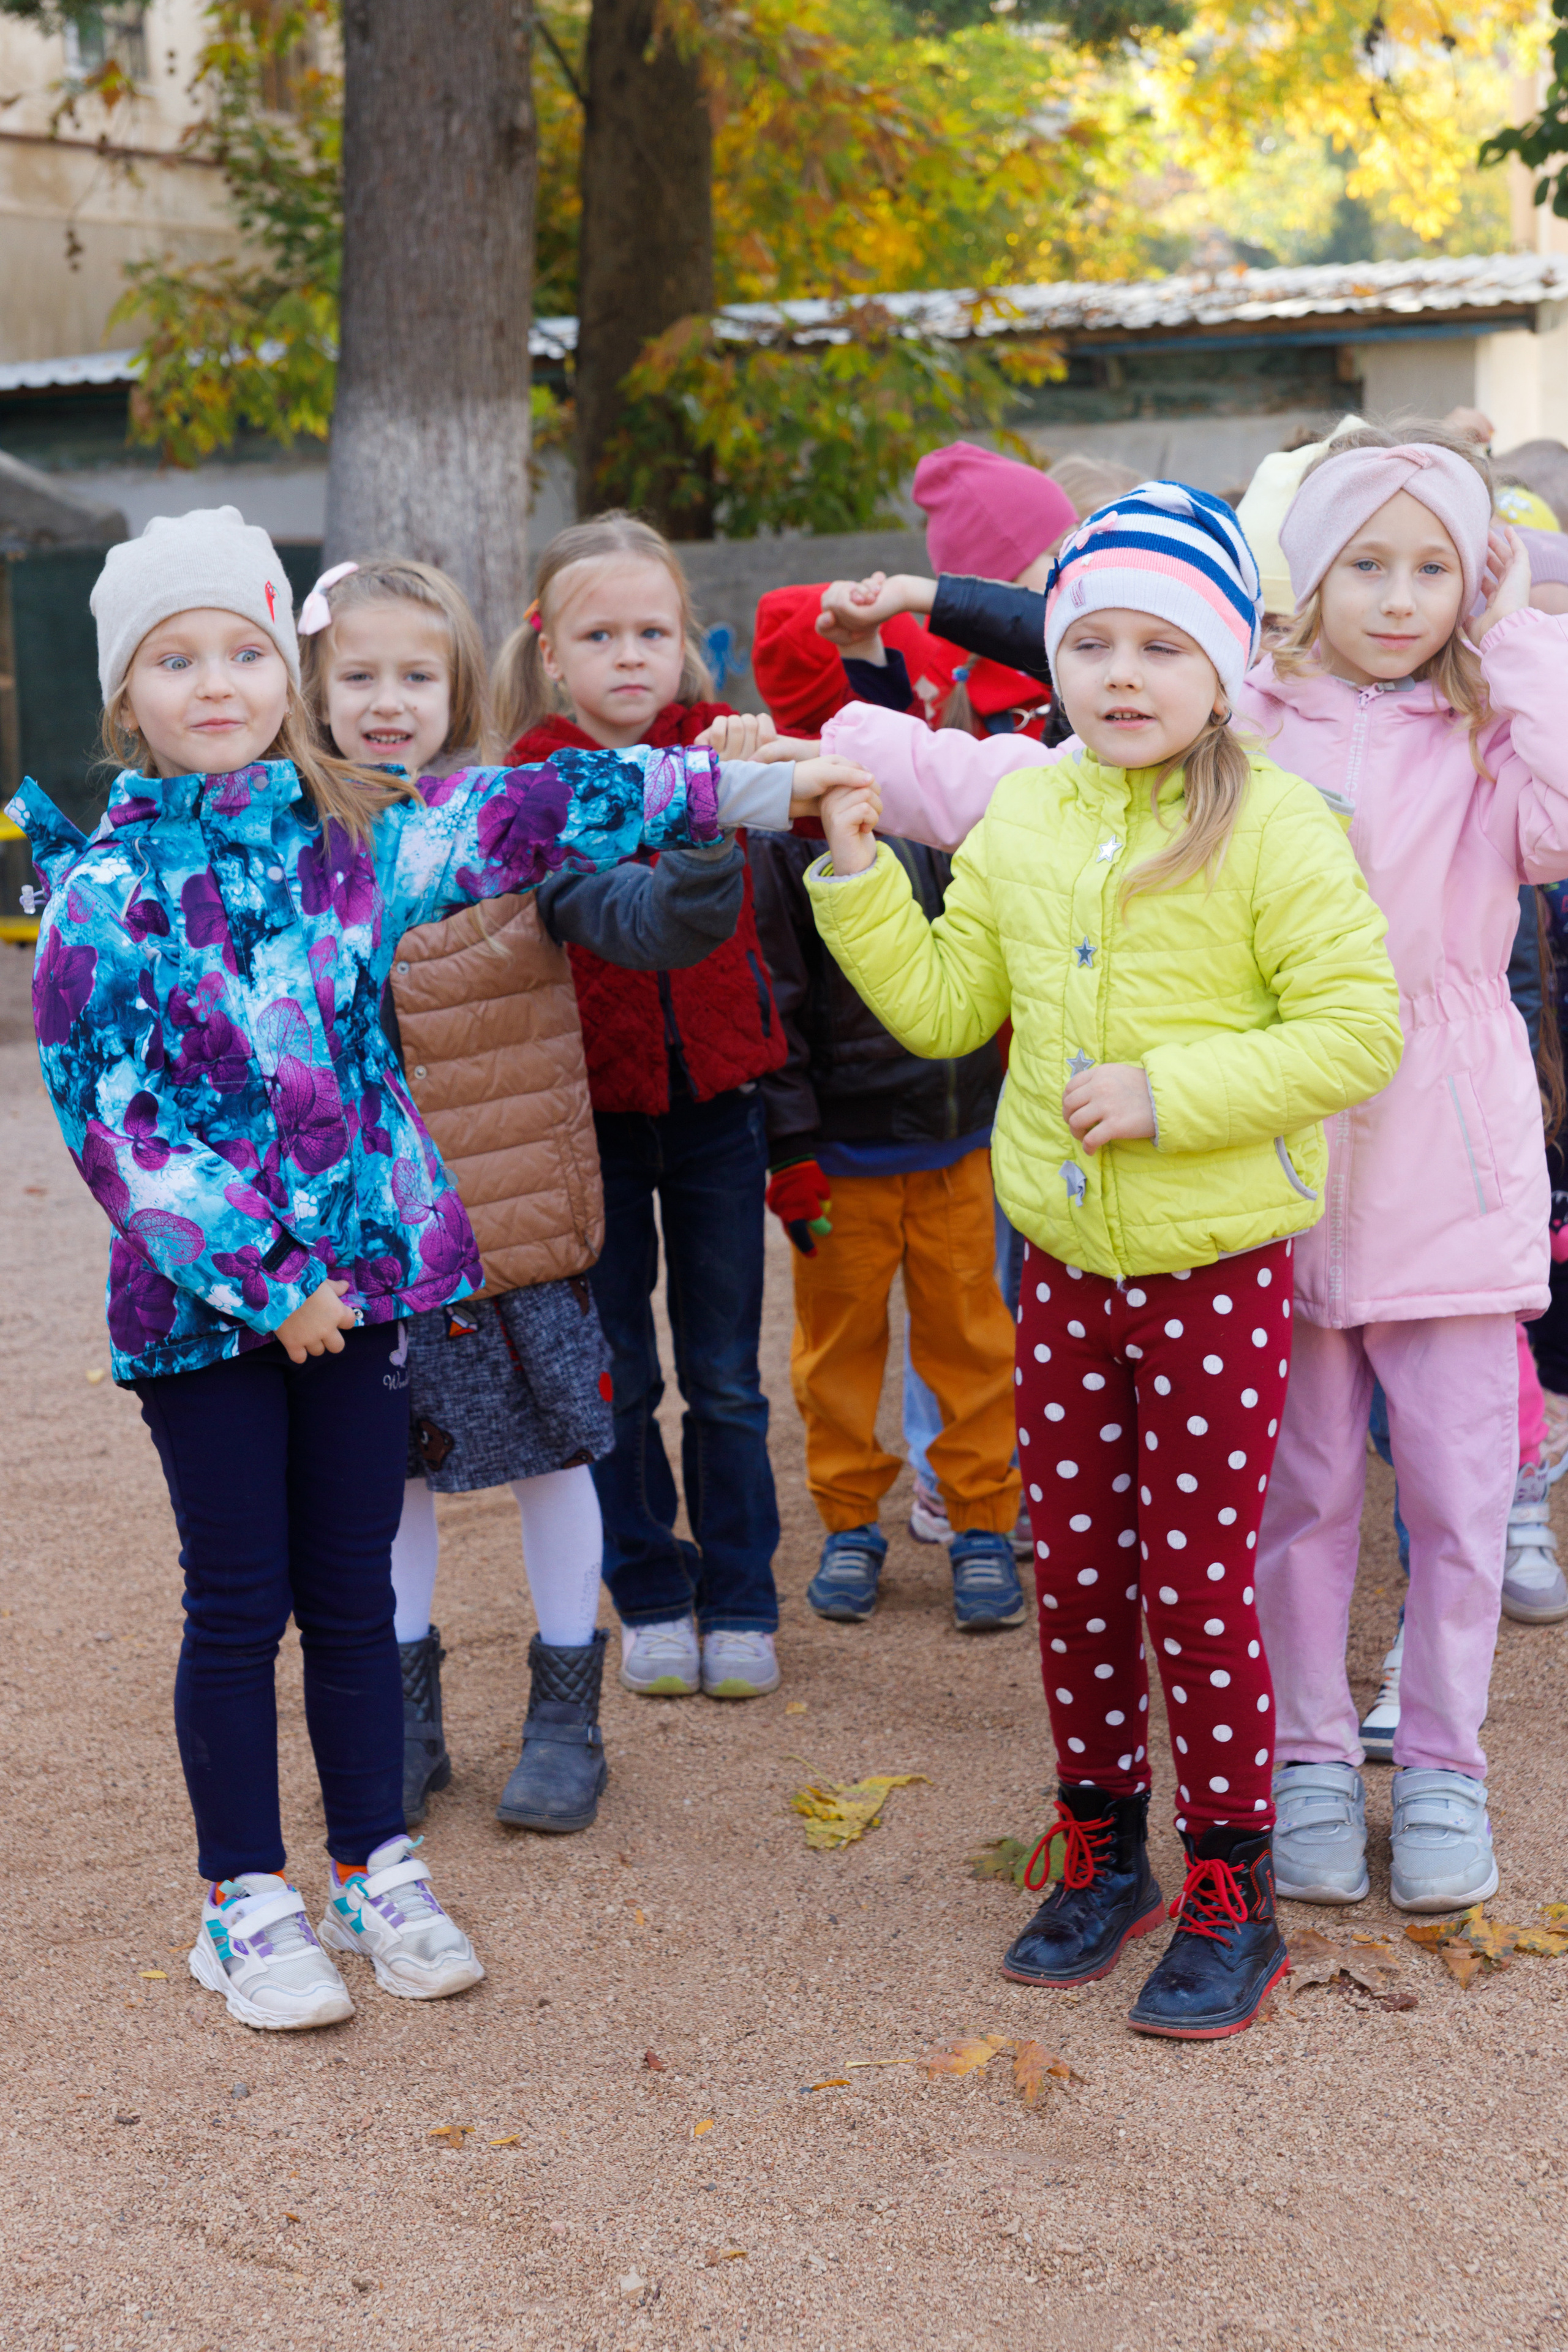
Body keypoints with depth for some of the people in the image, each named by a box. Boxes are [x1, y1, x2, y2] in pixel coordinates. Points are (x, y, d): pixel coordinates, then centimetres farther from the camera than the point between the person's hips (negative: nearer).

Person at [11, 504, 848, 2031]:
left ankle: (375, 1874, 27)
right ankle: (247, 1905, 21)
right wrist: (257, 1278, -14)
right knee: (238, 1604, 6)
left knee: (352, 1589, 12)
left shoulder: (356, 838, 4)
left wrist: (723, 788, 1)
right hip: (199, 1302, -3)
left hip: (362, 1271, 3)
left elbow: (524, 814, 6)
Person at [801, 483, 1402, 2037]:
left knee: (1198, 1588, 1)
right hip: (1063, 1264, 5)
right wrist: (855, 872, 1)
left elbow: (1357, 1027, -16)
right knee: (1074, 1575, 13)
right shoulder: (1019, 820, 6)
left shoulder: (1275, 827, -12)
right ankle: (1101, 1856, 30)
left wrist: (1169, 1091, -22)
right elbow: (944, 1002, 12)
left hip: (1216, 1271, -5)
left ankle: (1229, 1894, 17)